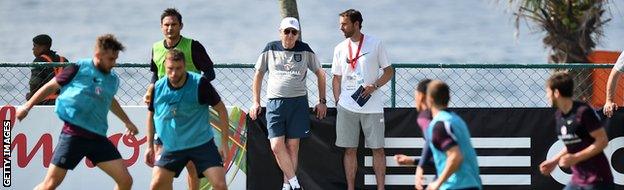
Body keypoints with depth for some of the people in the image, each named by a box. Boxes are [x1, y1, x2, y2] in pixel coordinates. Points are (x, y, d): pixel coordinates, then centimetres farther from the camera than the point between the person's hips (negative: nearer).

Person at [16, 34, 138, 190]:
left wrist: (127, 122, 42)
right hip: (73, 134, -5)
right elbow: (51, 86, 6)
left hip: (98, 137, 5)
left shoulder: (113, 79, 10)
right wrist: (27, 106, 9)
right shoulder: (79, 68, -5)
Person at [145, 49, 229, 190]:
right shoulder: (158, 88, -5)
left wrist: (224, 143, -7)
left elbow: (221, 110, -6)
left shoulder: (200, 84, -15)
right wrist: (150, 146, 12)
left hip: (202, 144, -3)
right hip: (172, 147, 3)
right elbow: (151, 115, 13)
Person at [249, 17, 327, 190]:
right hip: (274, 102, 0)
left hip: (298, 102, 0)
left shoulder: (305, 50, 6)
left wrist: (322, 101, 12)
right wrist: (256, 102, 10)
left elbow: (320, 73, 15)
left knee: (292, 146, -1)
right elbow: (258, 75, 15)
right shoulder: (271, 49, 7)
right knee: (277, 146, -12)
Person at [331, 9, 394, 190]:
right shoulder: (340, 49, 8)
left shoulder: (375, 44, -1)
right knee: (350, 149, 3)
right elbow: (337, 78, 14)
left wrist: (375, 86, -13)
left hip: (372, 106, -2)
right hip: (347, 107, 2)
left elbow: (389, 71, 3)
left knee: (377, 148, 1)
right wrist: (337, 102, 4)